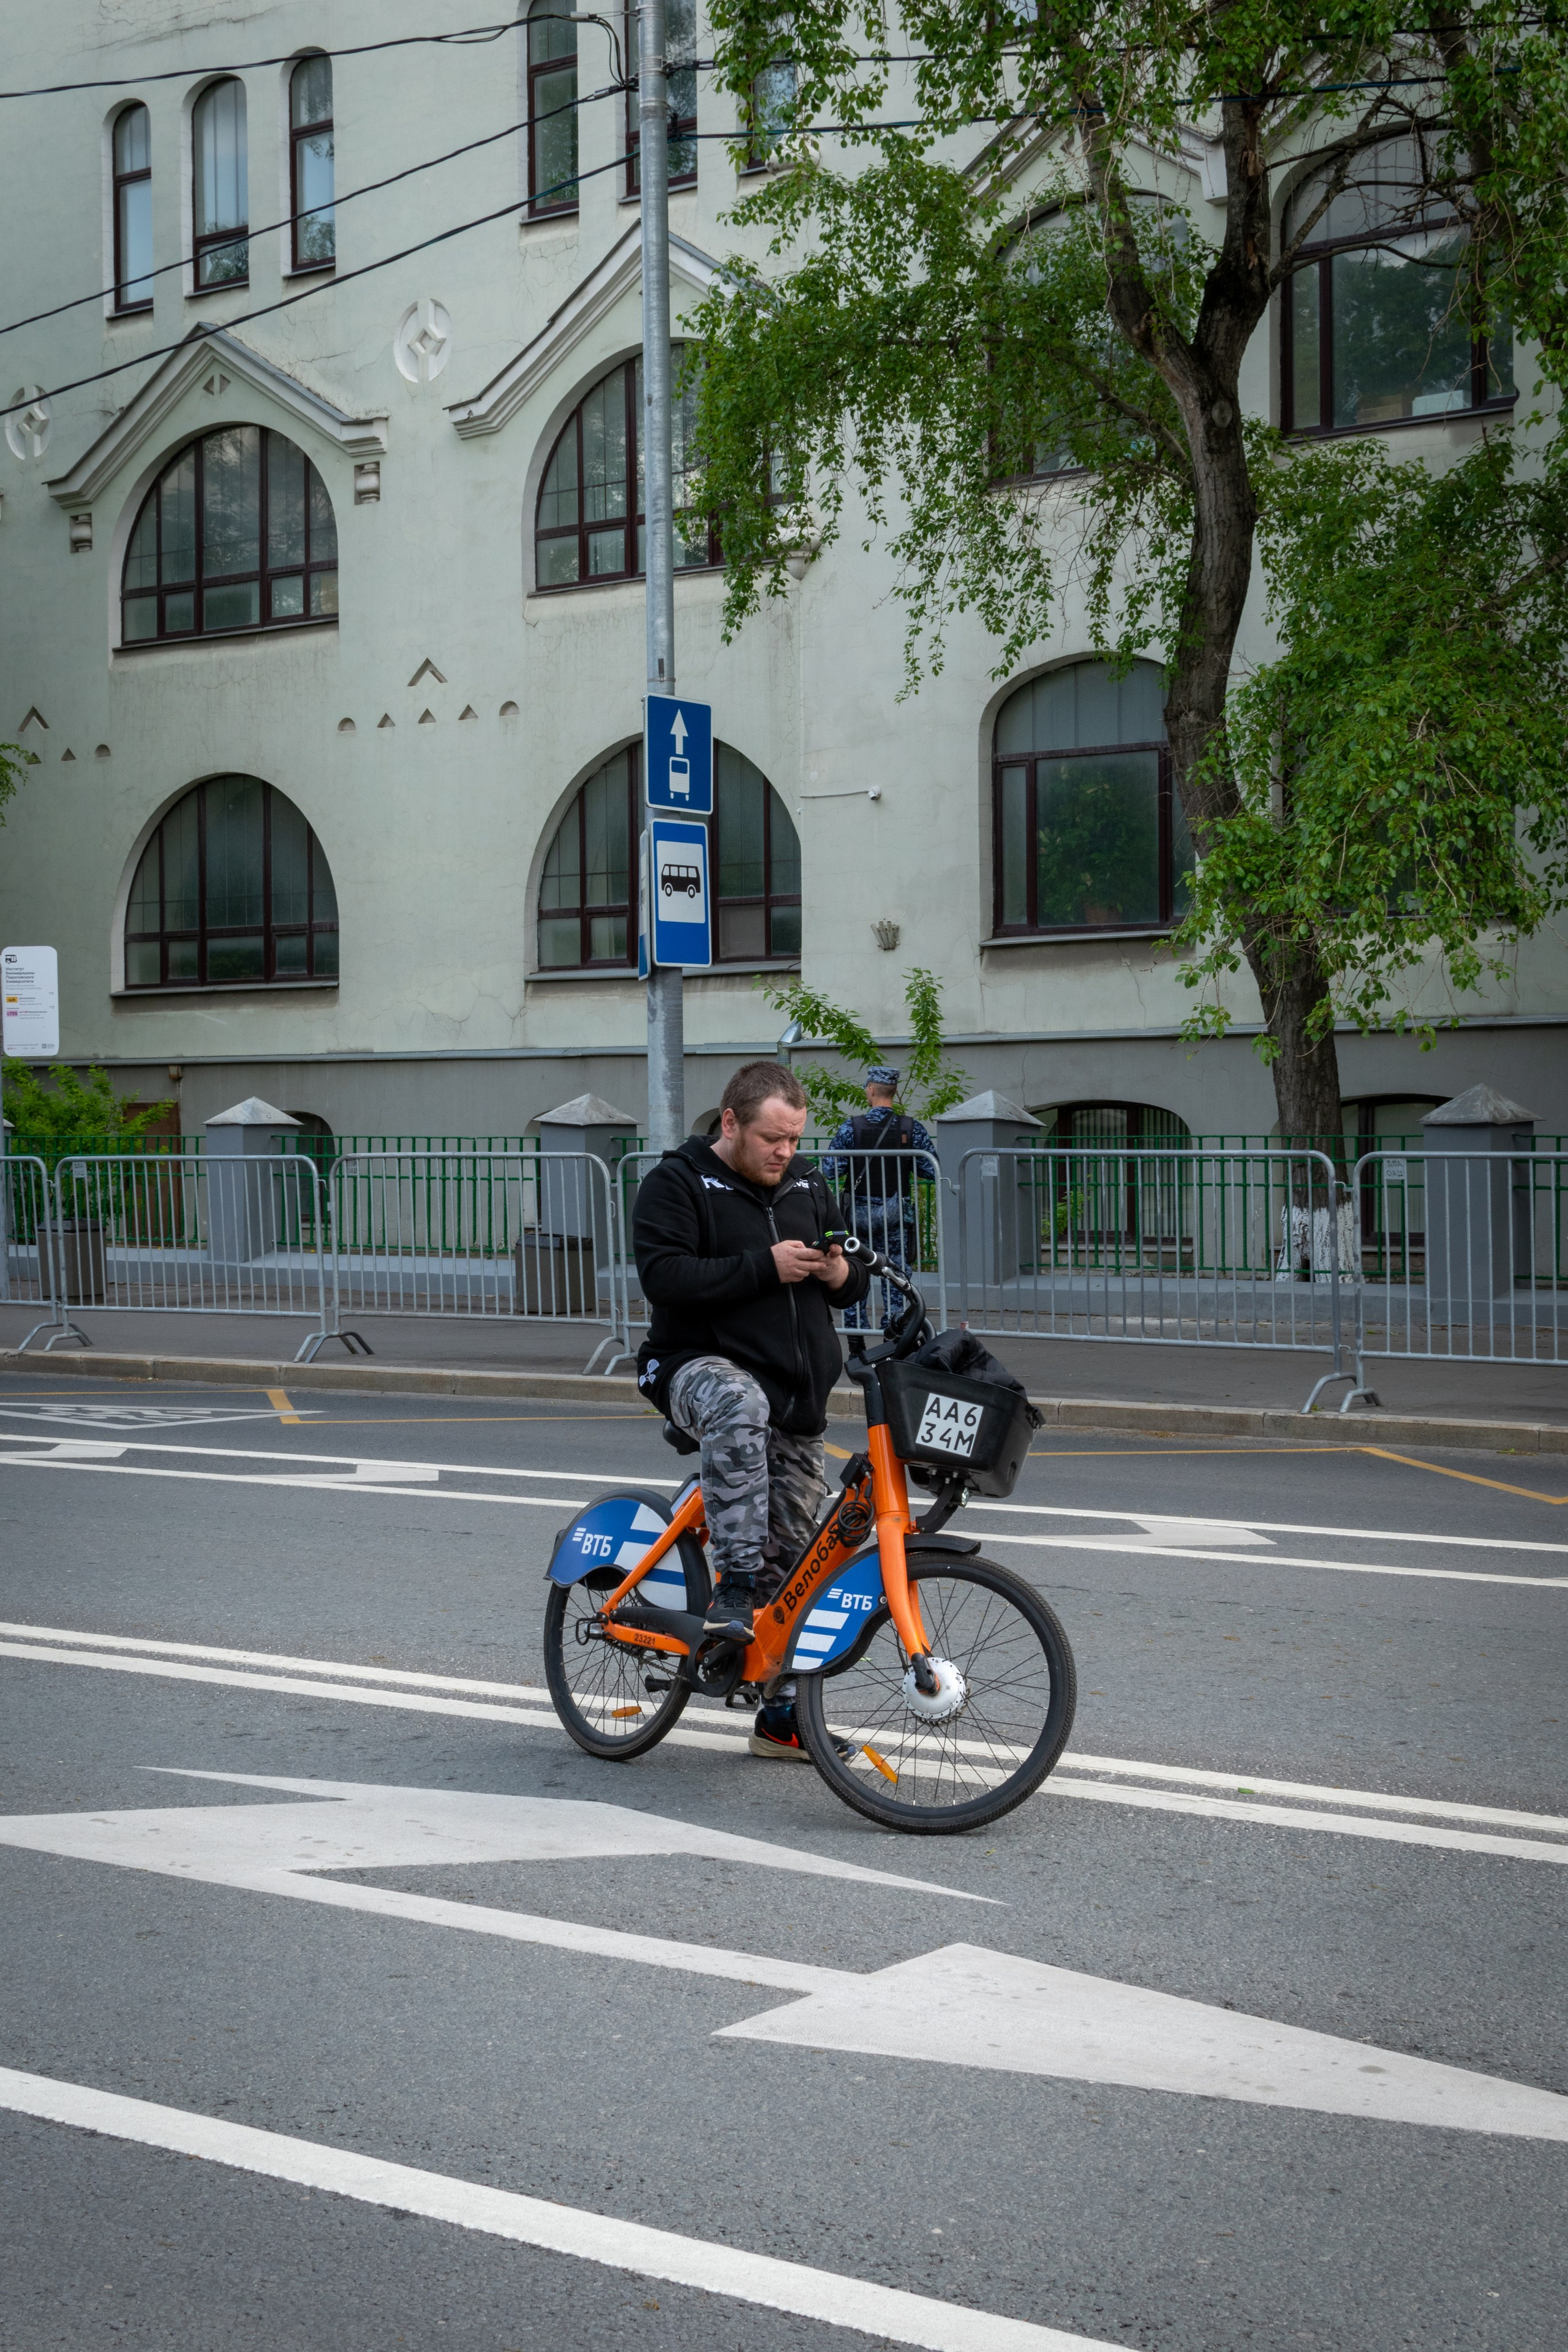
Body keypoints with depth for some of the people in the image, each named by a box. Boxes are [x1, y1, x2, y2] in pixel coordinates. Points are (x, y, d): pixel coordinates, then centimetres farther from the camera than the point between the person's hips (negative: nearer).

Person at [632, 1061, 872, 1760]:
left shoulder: (807, 1185, 13)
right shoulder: (677, 1184, -5)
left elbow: (851, 1286, 20)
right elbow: (664, 1277, -19)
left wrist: (841, 1275, -5)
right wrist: (764, 1267, -23)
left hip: (797, 1401, 6)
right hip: (702, 1366, -6)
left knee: (790, 1557, 7)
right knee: (739, 1405, -42)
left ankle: (781, 1716, 17)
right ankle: (733, 1588, -38)